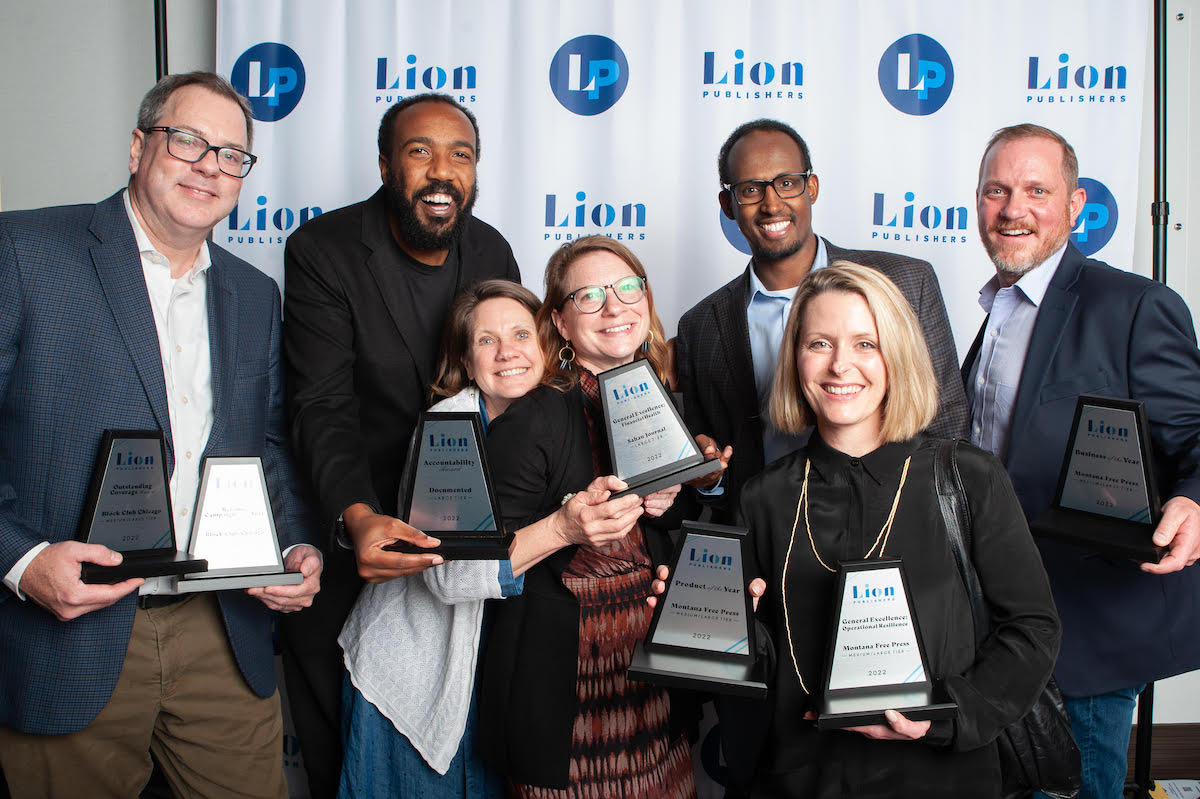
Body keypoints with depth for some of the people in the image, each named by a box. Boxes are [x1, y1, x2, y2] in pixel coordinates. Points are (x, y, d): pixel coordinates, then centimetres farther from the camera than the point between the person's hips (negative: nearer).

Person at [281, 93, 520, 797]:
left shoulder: (491, 251, 0)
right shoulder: (323, 250, -15)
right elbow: (324, 408, -23)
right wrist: (357, 518, -40)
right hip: (344, 528, -3)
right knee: (335, 741, 11)